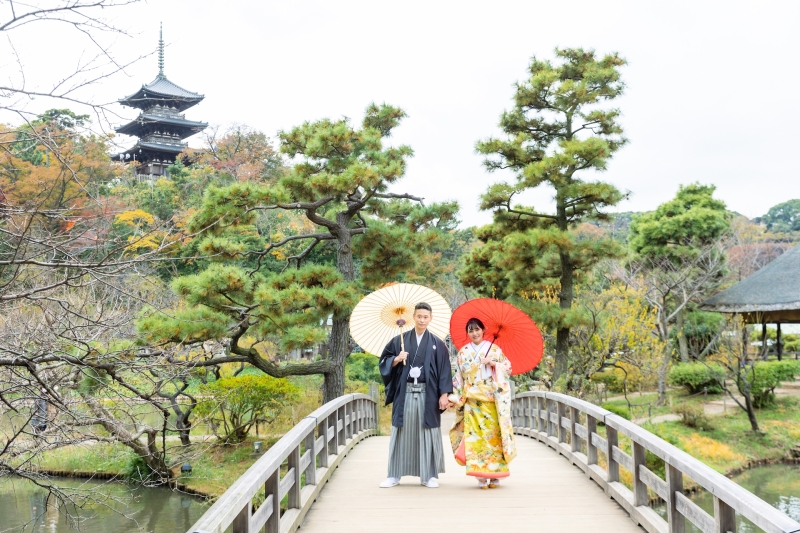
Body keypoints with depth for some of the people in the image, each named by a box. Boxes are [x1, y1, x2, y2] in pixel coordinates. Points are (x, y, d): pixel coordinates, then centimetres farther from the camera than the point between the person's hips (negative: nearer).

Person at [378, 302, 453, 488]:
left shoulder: (437, 344, 5)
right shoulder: (400, 340, 7)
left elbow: (444, 370, 2)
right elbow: (383, 361, 9)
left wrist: (444, 394, -6)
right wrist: (396, 359, -11)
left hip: (428, 394, -1)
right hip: (405, 393, 1)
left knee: (427, 434, 2)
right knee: (401, 433, 4)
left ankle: (429, 475, 11)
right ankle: (394, 475, 10)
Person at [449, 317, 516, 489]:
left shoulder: (494, 349, 7)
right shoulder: (463, 352, 11)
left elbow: (508, 368, 4)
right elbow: (459, 377, 10)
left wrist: (493, 363, -11)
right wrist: (455, 397, 1)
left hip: (491, 400, -1)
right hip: (472, 401, 1)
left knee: (493, 435, -3)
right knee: (475, 436, -5)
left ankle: (494, 475, 4)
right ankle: (481, 476, -2)